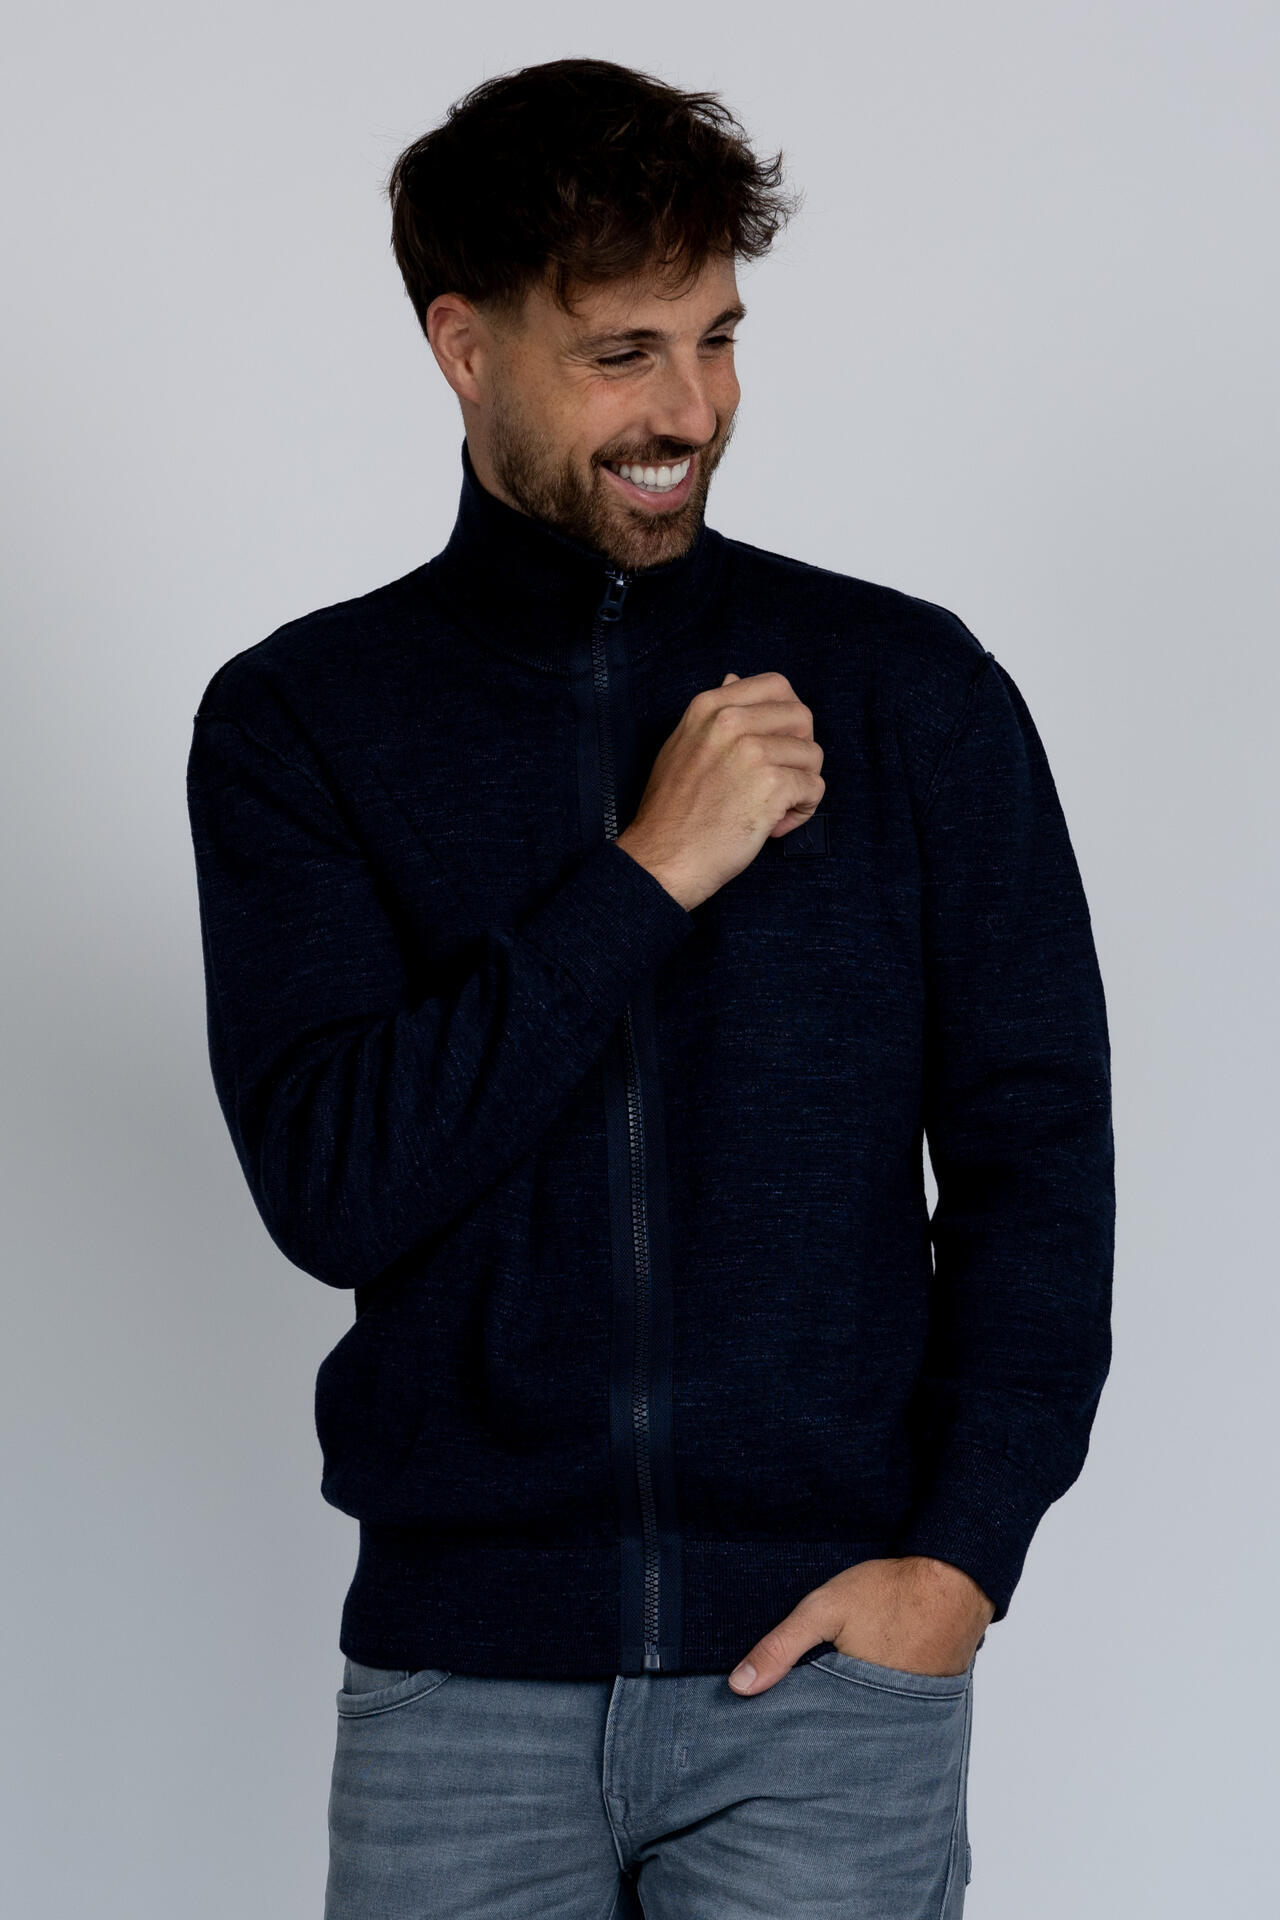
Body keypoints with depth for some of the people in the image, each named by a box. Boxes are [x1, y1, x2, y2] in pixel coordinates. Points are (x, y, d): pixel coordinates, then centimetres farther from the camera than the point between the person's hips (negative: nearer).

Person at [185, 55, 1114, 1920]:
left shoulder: (912, 690, 2)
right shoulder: (299, 719, 2)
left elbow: (1036, 1152, 3)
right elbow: (330, 1184, -9)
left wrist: (962, 1556, -7)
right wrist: (647, 873, -14)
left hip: (830, 1654, 0)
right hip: (461, 1687, 0)